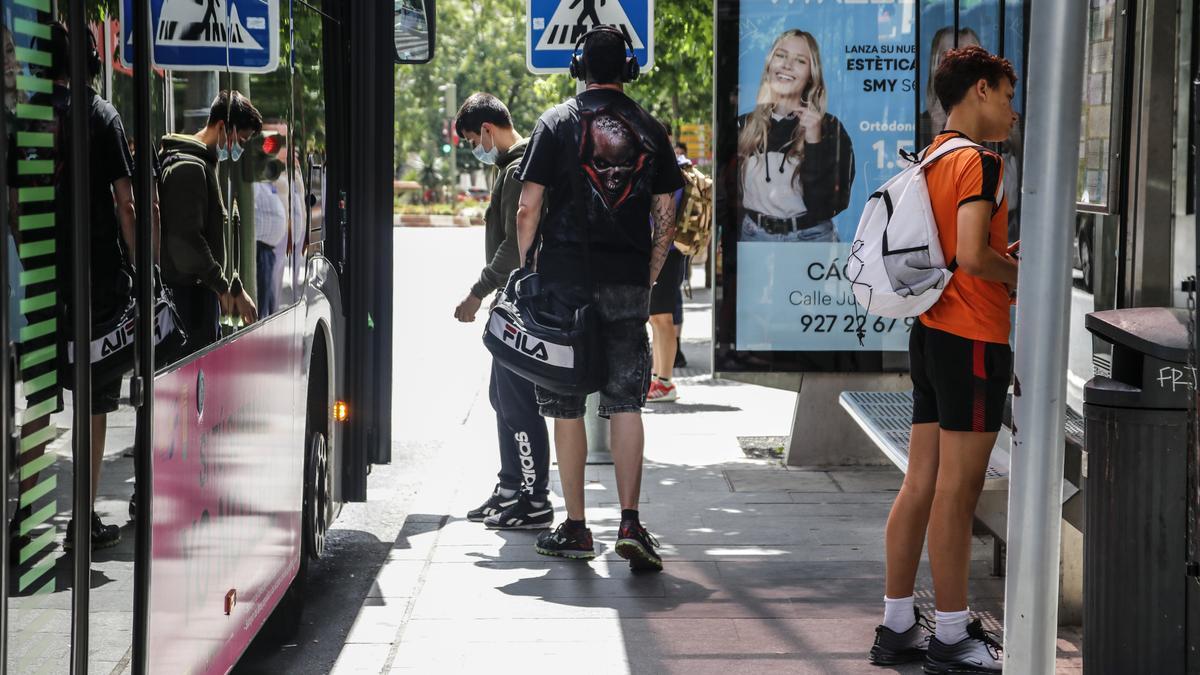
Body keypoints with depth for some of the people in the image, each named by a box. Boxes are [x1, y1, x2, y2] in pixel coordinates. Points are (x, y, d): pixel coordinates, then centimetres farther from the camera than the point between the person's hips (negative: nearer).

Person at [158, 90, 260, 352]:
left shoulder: (203, 164, 19)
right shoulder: (189, 167, -14)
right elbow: (186, 242, -22)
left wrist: (232, 287, 19)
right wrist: (225, 286, -16)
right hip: (188, 292, -10)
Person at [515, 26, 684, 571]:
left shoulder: (556, 123, 2)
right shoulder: (649, 130, 8)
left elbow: (528, 209, -3)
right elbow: (665, 218, 7)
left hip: (565, 279, -1)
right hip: (628, 284, 2)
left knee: (567, 407, 6)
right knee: (626, 404, 4)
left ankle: (575, 528, 10)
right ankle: (629, 523, -7)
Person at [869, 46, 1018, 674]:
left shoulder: (930, 158, 14)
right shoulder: (978, 162, -14)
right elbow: (971, 256, -25)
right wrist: (1019, 273, -6)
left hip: (930, 332, 9)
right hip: (974, 339, -9)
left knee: (921, 482, 11)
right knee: (958, 488, -3)